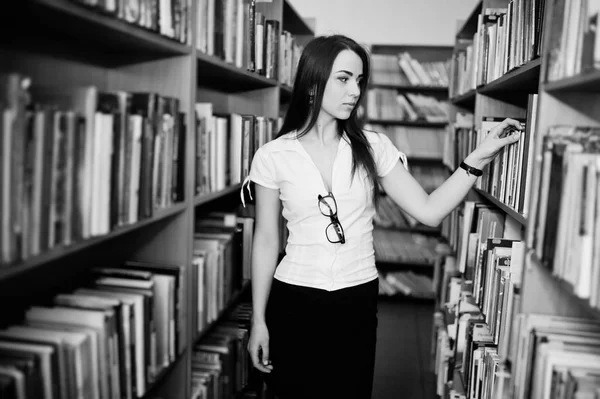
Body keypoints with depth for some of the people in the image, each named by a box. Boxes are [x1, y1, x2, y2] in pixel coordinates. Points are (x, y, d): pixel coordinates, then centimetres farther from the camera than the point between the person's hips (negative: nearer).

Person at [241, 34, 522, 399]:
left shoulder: (372, 147, -1)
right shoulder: (273, 156, -5)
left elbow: (429, 211, -5)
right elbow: (266, 241, 0)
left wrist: (479, 157, -15)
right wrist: (258, 320, 2)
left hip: (357, 303, 2)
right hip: (295, 303, -1)